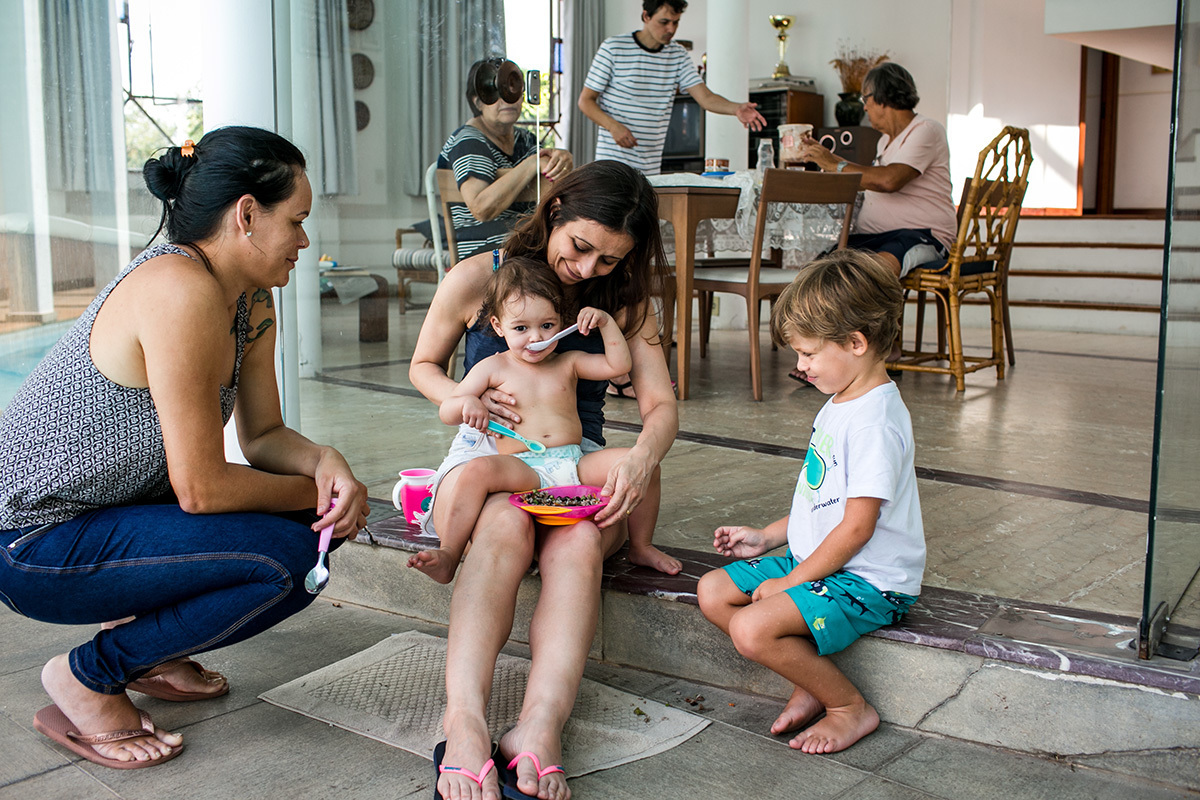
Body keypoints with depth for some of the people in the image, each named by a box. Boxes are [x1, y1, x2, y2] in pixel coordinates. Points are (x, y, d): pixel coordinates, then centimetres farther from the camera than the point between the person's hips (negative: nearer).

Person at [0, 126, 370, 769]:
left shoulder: (252, 302, 3)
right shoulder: (181, 290, -27)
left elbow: (263, 435, 7)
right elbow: (201, 487, -27)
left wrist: (326, 463, -13)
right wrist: (311, 491, -12)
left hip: (108, 510, 9)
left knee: (321, 524, 5)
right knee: (289, 559, -22)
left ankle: (142, 644, 17)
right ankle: (86, 679, -4)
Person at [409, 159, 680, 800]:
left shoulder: (624, 301, 5)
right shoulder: (476, 278, 1)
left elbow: (661, 404, -2)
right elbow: (423, 366, 13)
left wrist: (643, 454, -26)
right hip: (490, 456, -1)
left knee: (579, 541, -35)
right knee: (506, 526, -38)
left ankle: (540, 727, -51)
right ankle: (464, 723, -52)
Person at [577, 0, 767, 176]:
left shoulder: (678, 55, 9)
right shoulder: (614, 47, -3)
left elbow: (705, 97, -3)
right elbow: (585, 100, -2)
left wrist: (736, 108, -23)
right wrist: (614, 126, -20)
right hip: (613, 160, -4)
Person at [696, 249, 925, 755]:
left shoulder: (875, 421, -23)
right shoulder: (839, 405, 11)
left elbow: (857, 526, -24)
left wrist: (790, 580, -17)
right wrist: (767, 538, 14)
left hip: (868, 581, -11)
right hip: (818, 558, 11)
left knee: (752, 628, -27)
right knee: (713, 592, 5)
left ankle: (851, 707, -3)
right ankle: (814, 681, 6)